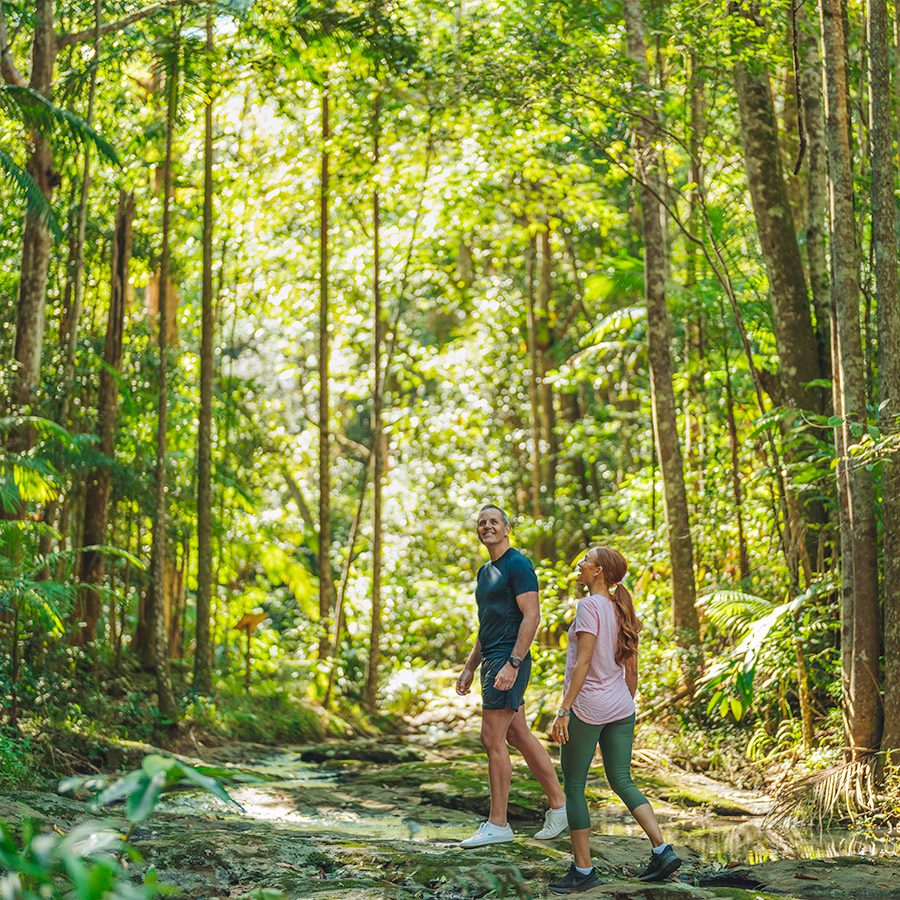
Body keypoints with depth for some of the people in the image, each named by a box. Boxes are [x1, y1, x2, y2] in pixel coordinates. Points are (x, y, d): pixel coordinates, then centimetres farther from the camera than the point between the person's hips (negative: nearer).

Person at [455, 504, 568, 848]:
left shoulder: (518, 565, -10)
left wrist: (512, 664, -24)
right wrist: (469, 668, 21)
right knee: (519, 736, 11)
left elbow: (531, 616, -17)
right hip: (492, 662, 10)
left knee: (492, 739, -8)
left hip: (509, 662, -10)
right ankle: (559, 805, 19)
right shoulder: (485, 572, 19)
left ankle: (497, 824, -1)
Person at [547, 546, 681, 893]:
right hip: (620, 708, 7)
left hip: (587, 707, -7)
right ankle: (662, 851, 1)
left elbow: (583, 663, -19)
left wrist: (563, 711, -19)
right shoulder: (622, 611, 9)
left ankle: (582, 869, 6)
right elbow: (632, 669, 13)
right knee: (622, 782, 13)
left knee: (573, 786, 4)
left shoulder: (590, 606, -14)